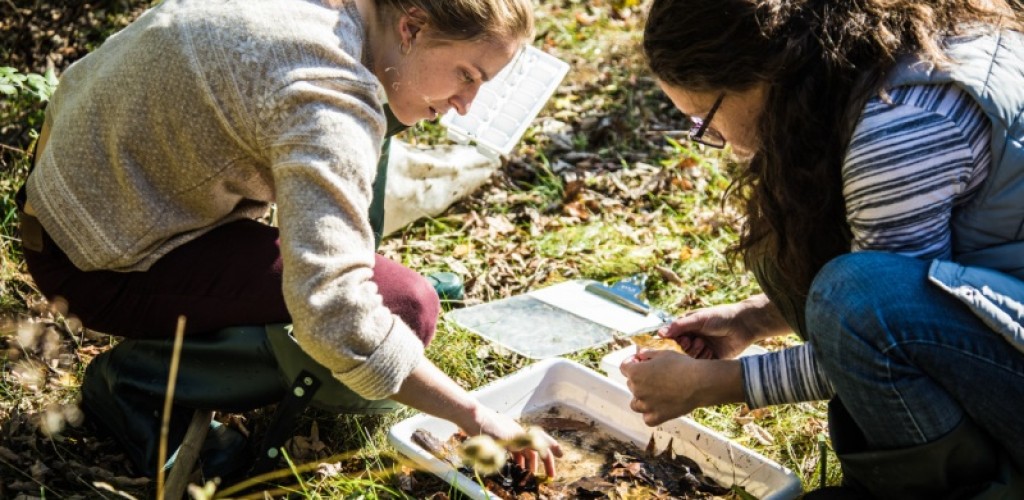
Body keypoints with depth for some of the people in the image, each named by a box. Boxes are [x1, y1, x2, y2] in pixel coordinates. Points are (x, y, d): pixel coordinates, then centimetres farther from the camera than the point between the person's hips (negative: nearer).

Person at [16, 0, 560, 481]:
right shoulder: (329, 97, -29)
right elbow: (333, 316, -37)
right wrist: (474, 417, -25)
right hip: (102, 263, -9)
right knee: (405, 307, -20)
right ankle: (139, 380, -6)